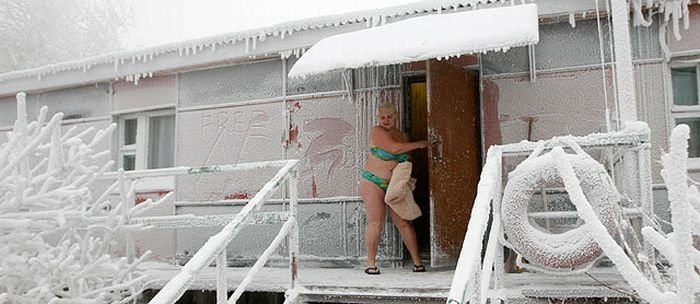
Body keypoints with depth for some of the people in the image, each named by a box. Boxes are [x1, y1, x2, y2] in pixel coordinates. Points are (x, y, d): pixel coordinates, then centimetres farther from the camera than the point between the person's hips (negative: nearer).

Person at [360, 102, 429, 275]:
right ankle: (371, 264, 1)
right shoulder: (377, 132, -8)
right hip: (374, 183, -4)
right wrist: (418, 144, -11)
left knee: (404, 222, 0)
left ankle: (417, 261, 7)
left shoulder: (400, 134, 11)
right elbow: (394, 148, -20)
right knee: (375, 223, -7)